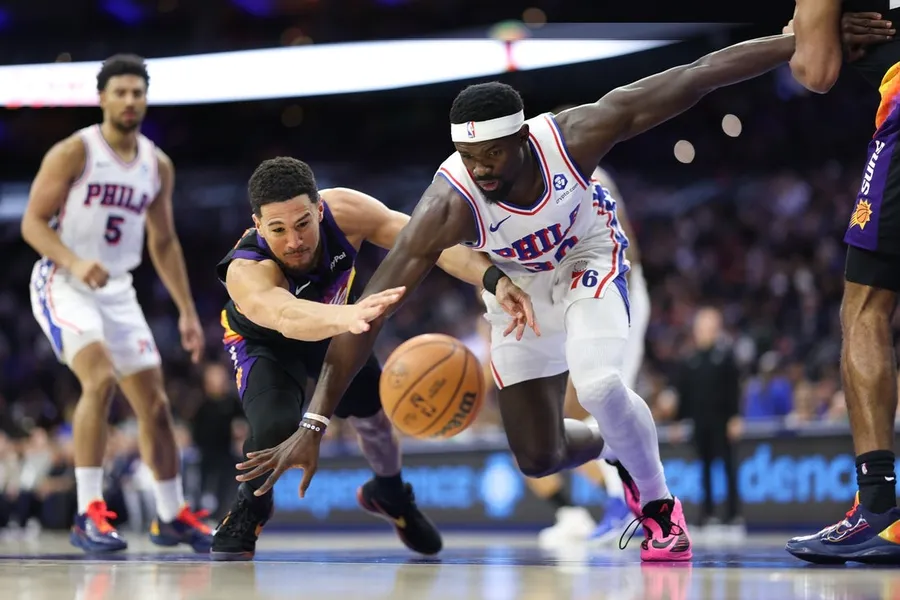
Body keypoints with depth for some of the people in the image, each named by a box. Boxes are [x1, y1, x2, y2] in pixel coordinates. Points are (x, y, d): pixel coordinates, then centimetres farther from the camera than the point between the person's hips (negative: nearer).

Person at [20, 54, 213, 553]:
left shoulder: (158, 165, 7)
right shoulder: (74, 152, -11)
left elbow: (163, 242, 15)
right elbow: (33, 222, -12)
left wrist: (187, 311, 12)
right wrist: (75, 262, -30)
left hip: (117, 290, 6)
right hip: (62, 284, -6)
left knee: (154, 403, 8)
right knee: (100, 377, -29)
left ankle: (171, 517, 25)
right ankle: (88, 515, -26)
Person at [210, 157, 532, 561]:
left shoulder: (343, 212, -35)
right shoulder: (245, 272, -46)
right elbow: (287, 317, -67)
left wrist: (495, 279, -53)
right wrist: (348, 316, -88)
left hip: (332, 325, 4)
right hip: (264, 342, -4)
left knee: (374, 416, 11)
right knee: (276, 428, -29)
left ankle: (389, 495, 47)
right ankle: (248, 510, 3)